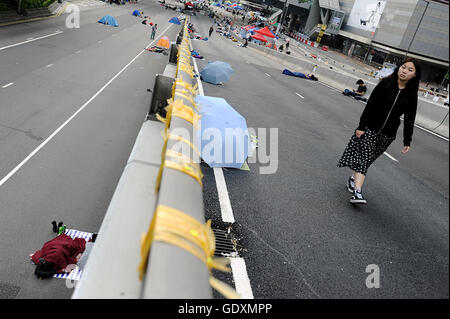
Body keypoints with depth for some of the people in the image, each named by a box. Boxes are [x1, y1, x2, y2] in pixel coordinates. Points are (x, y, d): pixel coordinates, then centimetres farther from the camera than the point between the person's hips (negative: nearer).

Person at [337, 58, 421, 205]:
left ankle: (353, 179, 27)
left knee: (366, 159, 7)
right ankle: (357, 192, -12)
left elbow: (409, 119, 4)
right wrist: (361, 126, -9)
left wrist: (407, 142, 1)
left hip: (387, 134, 2)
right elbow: (370, 105, -5)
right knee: (363, 158, -10)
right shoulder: (385, 83, -4)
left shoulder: (411, 95, 2)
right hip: (370, 128, -2)